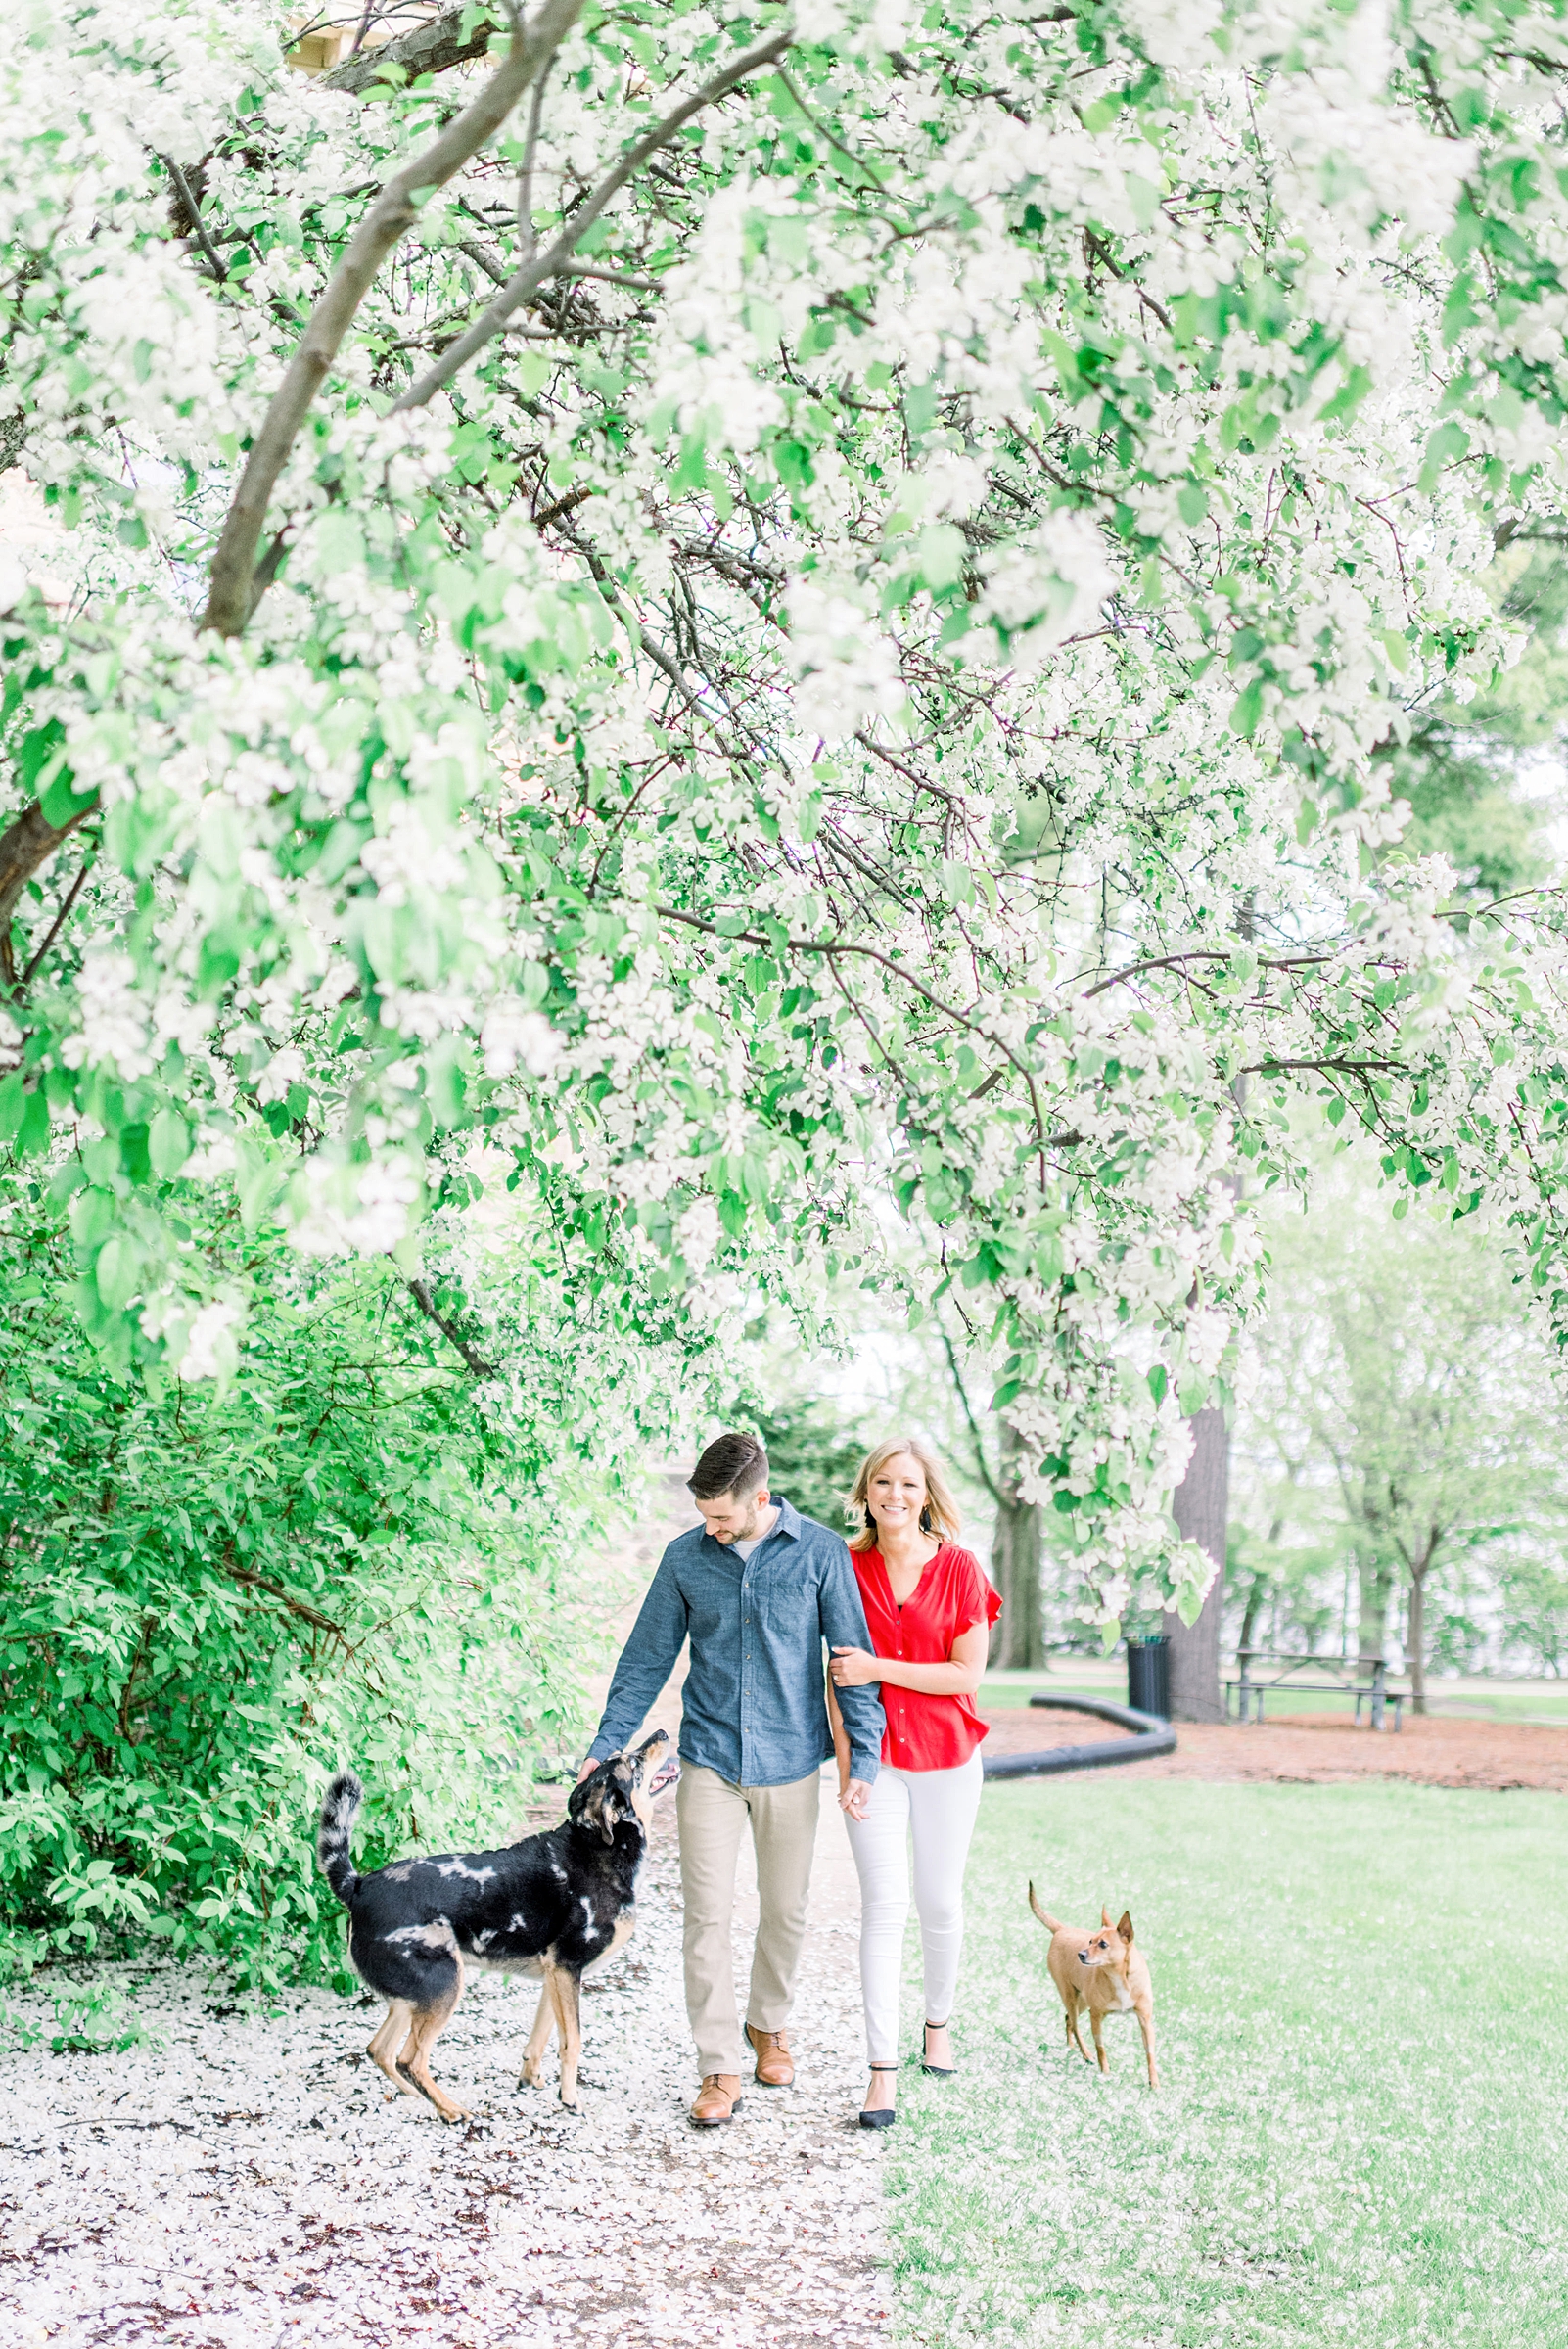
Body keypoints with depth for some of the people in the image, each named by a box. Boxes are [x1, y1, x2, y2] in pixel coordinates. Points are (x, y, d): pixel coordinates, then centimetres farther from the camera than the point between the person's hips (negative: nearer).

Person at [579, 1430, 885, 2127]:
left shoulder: (821, 1554, -6)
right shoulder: (685, 1558, 0)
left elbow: (853, 1658, -2)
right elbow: (647, 1658, 7)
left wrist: (863, 1757, -9)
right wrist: (605, 1747, 2)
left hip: (790, 1762, -1)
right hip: (709, 1762, 1)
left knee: (785, 1909, 12)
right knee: (707, 1915, -5)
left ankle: (769, 2023, 36)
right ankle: (719, 2069, 2)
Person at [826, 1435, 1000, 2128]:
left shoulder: (958, 1567, -6)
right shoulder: (849, 1569, -2)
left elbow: (967, 1673, -9)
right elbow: (839, 1678, 0)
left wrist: (878, 1668, -17)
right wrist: (845, 1767, -5)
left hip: (947, 1757, 0)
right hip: (875, 1755, 0)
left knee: (940, 1902, 11)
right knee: (883, 1904, -6)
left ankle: (939, 2023, 35)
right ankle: (883, 2070, -5)